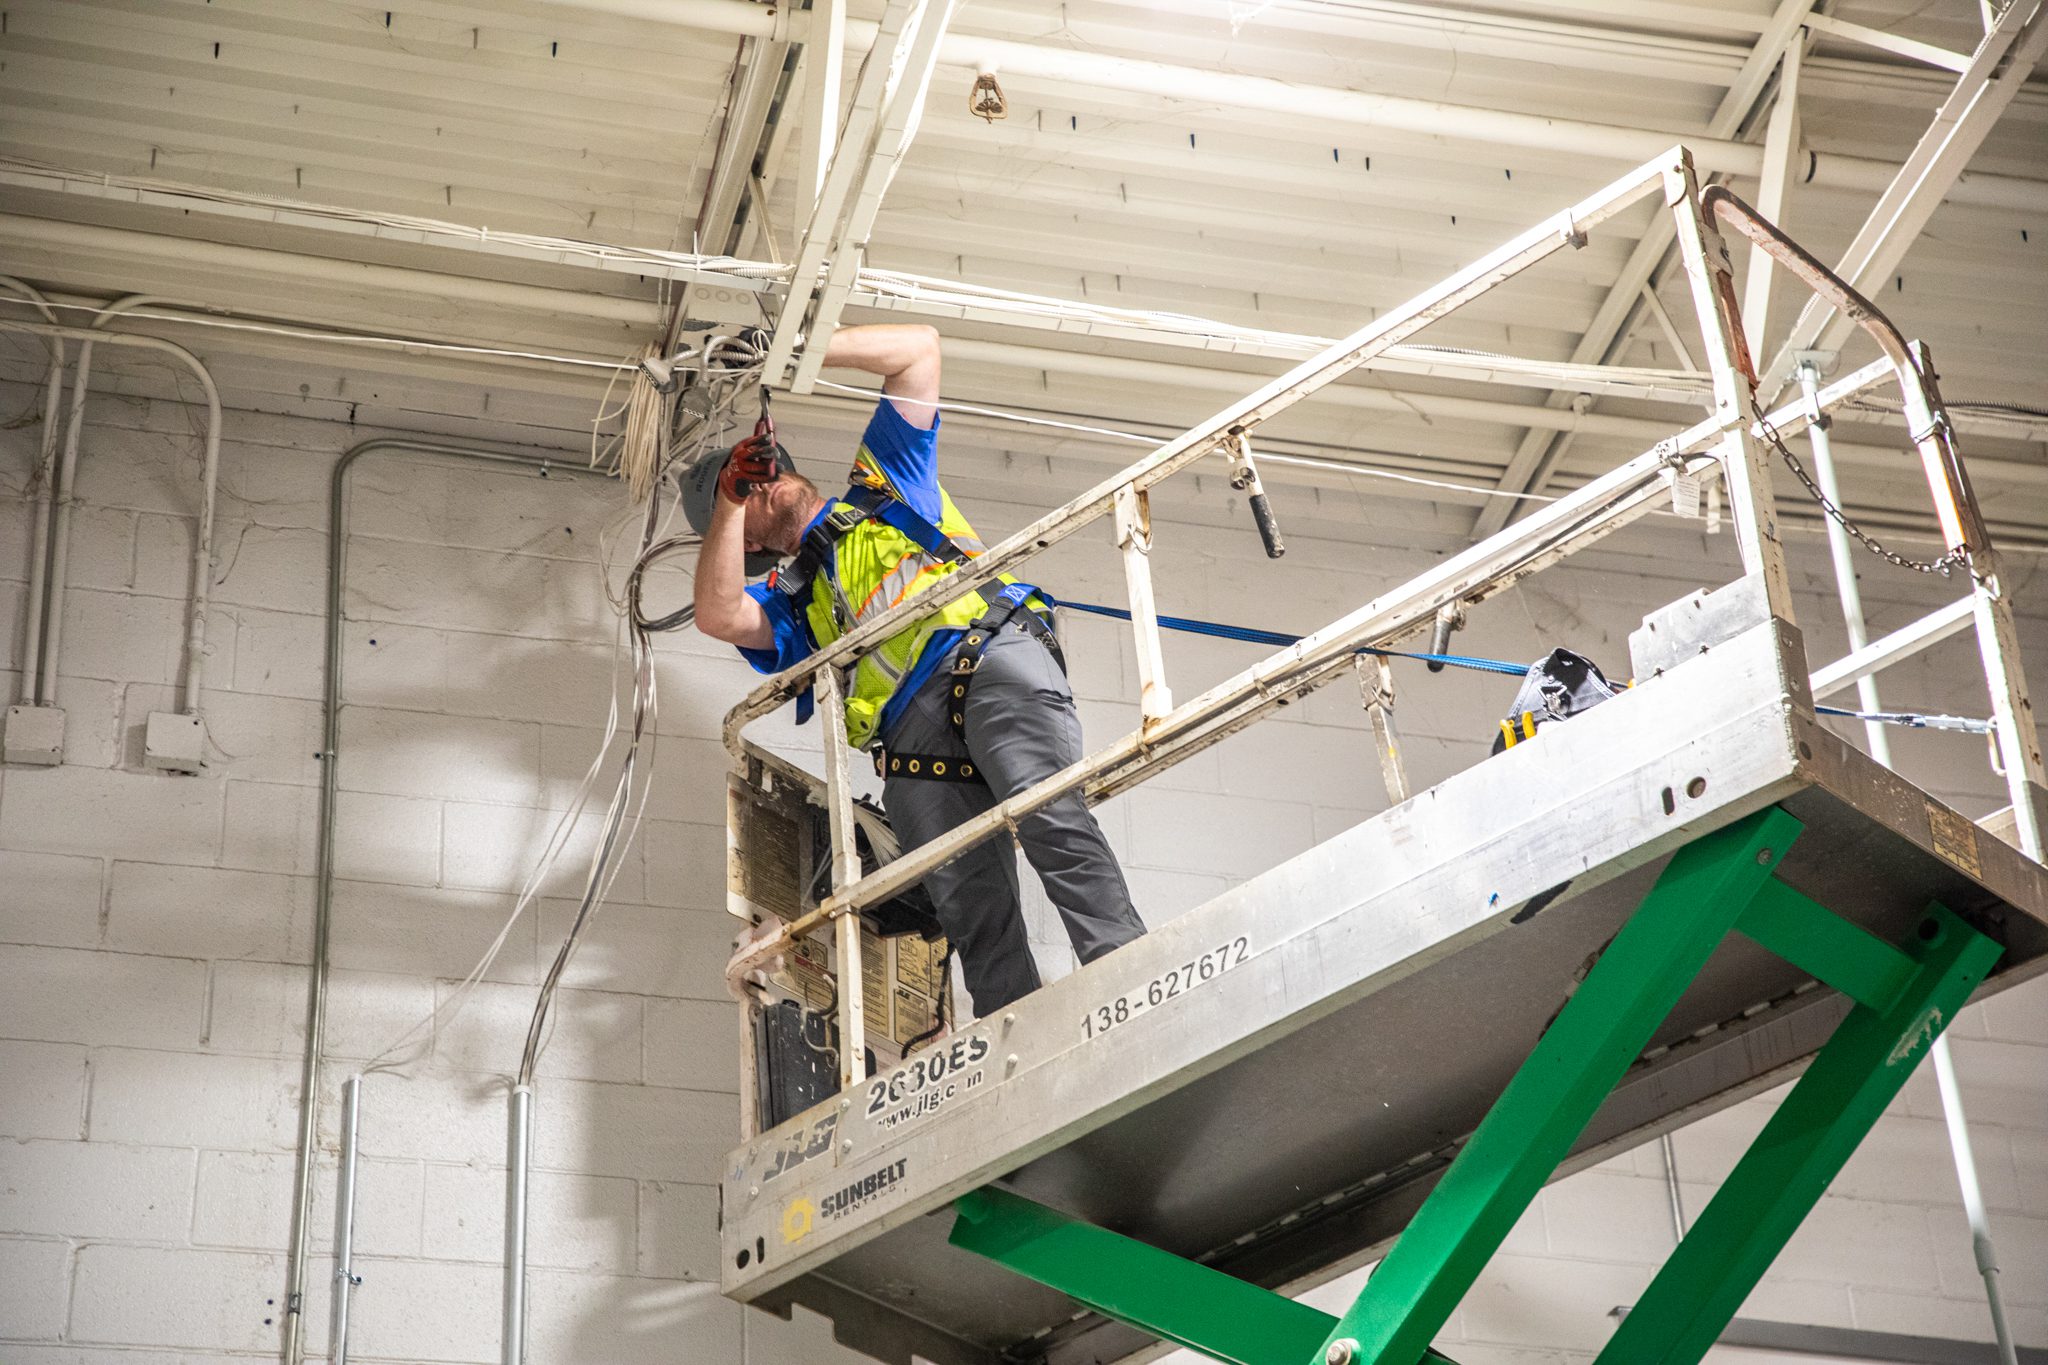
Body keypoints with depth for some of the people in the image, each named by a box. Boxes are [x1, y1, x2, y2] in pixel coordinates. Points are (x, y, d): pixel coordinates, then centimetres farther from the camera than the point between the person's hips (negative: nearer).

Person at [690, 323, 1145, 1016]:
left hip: (991, 653, -3)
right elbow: (717, 616, 12)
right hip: (909, 727, 3)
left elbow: (918, 347, 28)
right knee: (972, 913, -15)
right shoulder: (792, 603, 35)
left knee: (1050, 818, -28)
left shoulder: (882, 484, 32)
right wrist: (730, 497, 14)